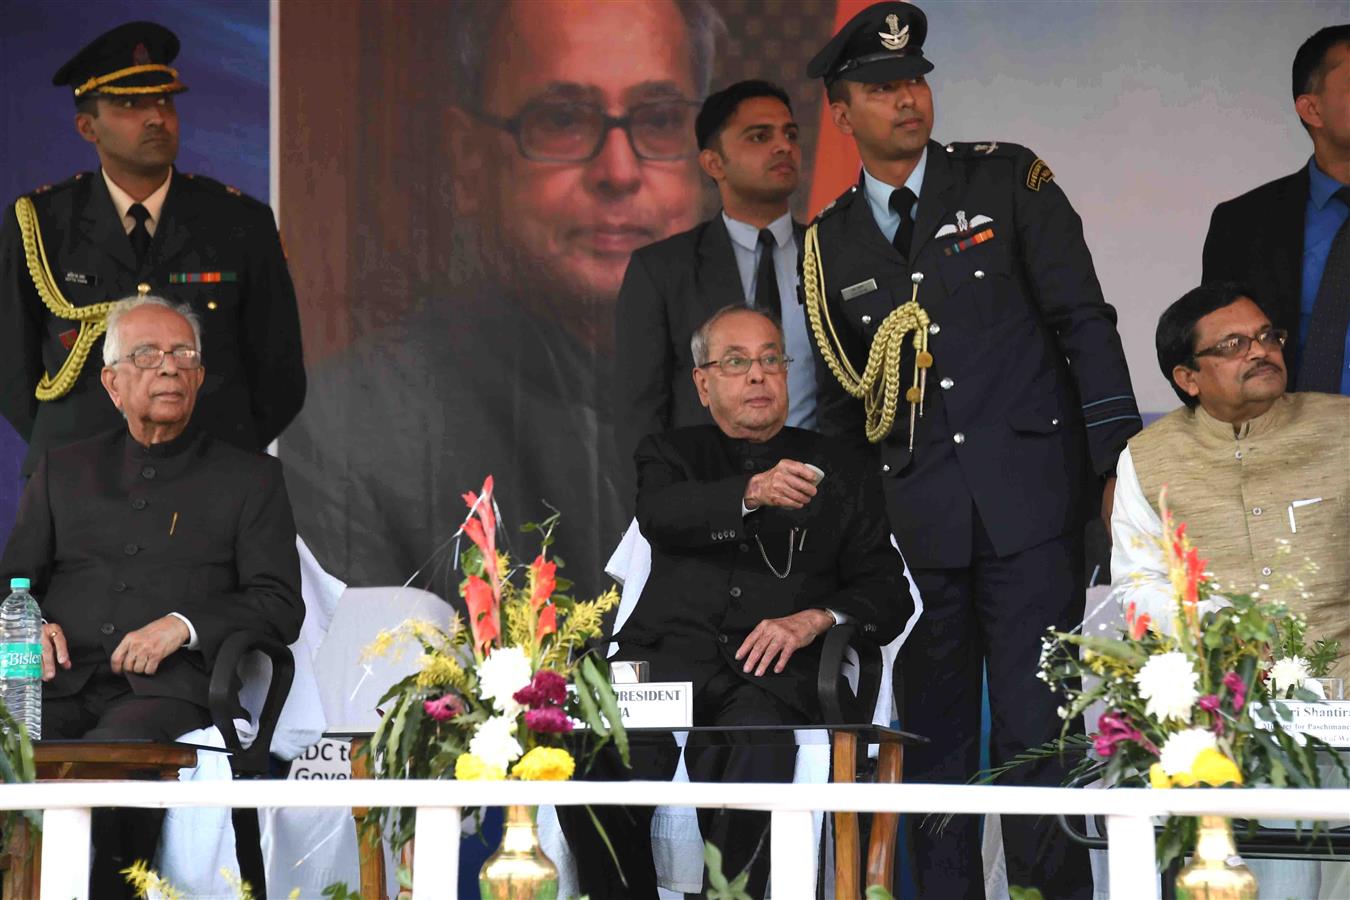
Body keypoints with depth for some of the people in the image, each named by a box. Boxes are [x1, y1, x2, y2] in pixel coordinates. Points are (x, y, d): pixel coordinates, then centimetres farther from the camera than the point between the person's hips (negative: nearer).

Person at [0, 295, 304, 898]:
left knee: (113, 755, -37)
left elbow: (280, 606, 9)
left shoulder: (250, 478, 17)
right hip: (60, 683, 3)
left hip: (166, 689, -2)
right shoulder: (64, 469, 25)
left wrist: (183, 624, -8)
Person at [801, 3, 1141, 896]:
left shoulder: (1008, 180, 5)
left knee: (1035, 730, -7)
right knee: (933, 738, 3)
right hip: (913, 520, 3)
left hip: (1029, 499, -3)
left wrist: (1118, 463, -5)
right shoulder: (831, 242, 13)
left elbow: (1083, 320, 2)